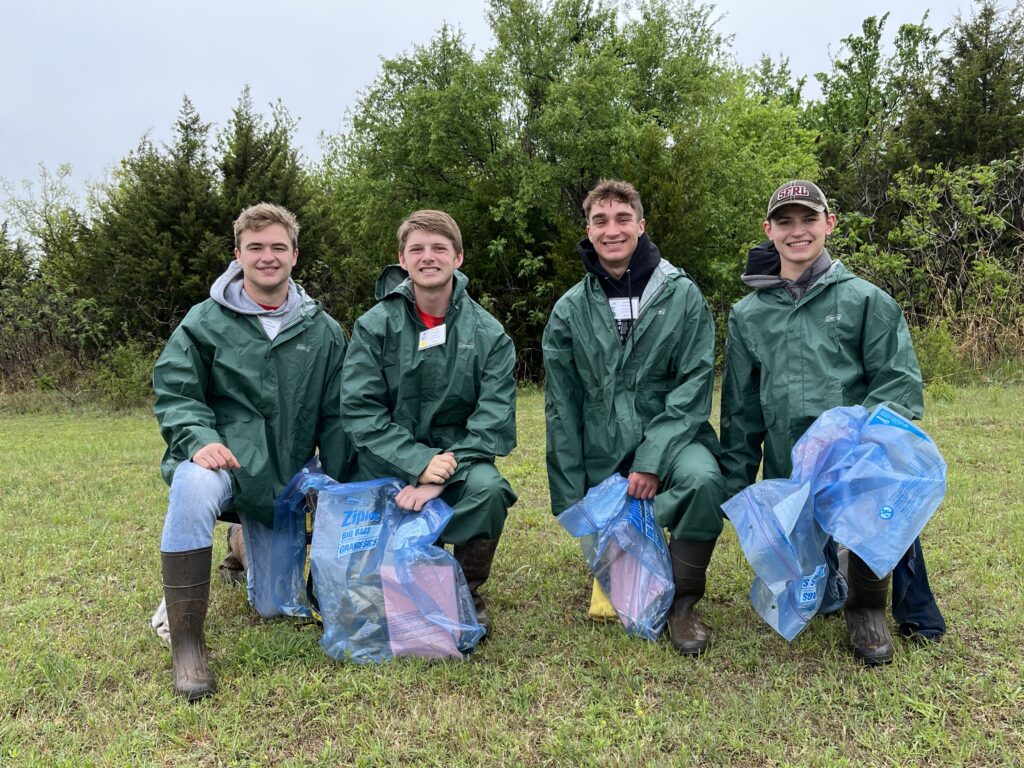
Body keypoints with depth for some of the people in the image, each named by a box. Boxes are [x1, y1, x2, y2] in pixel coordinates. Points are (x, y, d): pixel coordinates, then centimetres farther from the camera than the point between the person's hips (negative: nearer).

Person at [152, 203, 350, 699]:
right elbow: (174, 393, -3)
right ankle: (186, 646, -27)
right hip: (220, 458, -3)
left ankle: (246, 541, 45)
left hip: (285, 474, 3)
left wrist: (341, 489, 2)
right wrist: (200, 439, -24)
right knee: (194, 486, -41)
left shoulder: (323, 331, 4)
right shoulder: (205, 322, -1)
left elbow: (333, 416, 7)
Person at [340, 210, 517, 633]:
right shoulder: (374, 327, -1)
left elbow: (494, 421, -9)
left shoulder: (488, 334, -1)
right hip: (387, 462, 0)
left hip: (458, 458, 0)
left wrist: (442, 476, -23)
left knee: (487, 487, -32)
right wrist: (418, 463, -22)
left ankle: (466, 589, -5)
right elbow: (360, 412, -9)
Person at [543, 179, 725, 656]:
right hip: (603, 456, 2)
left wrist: (653, 460, -19)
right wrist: (570, 495, 1)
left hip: (671, 438, -2)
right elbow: (562, 408, 3)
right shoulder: (570, 310, 2)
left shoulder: (682, 295, -3)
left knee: (703, 478, -34)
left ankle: (683, 604, -12)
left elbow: (694, 385, -8)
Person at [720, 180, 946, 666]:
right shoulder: (747, 315, 9)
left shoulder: (866, 300, 1)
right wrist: (735, 486, 9)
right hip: (787, 475, 3)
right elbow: (740, 411, 12)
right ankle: (835, 569, 39)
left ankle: (866, 606, -5)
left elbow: (899, 383, -5)